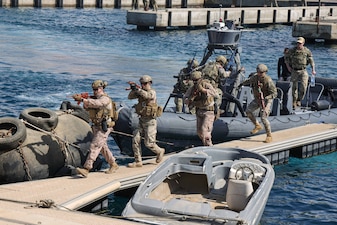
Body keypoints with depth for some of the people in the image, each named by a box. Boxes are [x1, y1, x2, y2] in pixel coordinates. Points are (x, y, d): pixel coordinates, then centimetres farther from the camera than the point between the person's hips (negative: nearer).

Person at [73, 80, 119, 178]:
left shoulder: (105, 99, -16)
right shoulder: (95, 98, 13)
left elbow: (95, 103, -35)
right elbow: (87, 108, 8)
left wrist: (82, 99, -40)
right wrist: (84, 102, -14)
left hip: (104, 127, -10)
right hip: (96, 127, 10)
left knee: (94, 146, -15)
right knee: (103, 147, 17)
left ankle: (86, 169, -21)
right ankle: (113, 165, 30)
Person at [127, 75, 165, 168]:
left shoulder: (152, 92, -13)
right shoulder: (141, 92, 7)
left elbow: (147, 95, -35)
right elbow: (130, 97, 2)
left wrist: (137, 88, -35)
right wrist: (133, 90, -15)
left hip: (150, 121, -7)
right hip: (142, 120, 7)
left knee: (148, 143, -5)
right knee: (135, 140, -2)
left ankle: (159, 151, 25)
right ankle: (138, 161, 4)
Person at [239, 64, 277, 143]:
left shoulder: (268, 81, -29)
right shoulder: (255, 76, -9)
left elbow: (274, 93, -27)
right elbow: (250, 80, 16)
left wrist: (265, 98, -38)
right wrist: (243, 83, 34)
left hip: (266, 101, -8)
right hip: (257, 99, 8)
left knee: (263, 118, -16)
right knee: (248, 111, 7)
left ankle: (269, 136, -4)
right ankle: (257, 126, 24)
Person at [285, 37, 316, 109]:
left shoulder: (307, 51, 0)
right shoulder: (292, 50, 0)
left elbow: (311, 60, 6)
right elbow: (286, 58, 14)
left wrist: (313, 70, -1)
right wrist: (288, 66, 4)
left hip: (303, 71, 0)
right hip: (294, 71, 0)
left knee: (303, 86, -13)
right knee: (294, 87, 4)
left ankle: (299, 100, 6)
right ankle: (294, 102, 15)